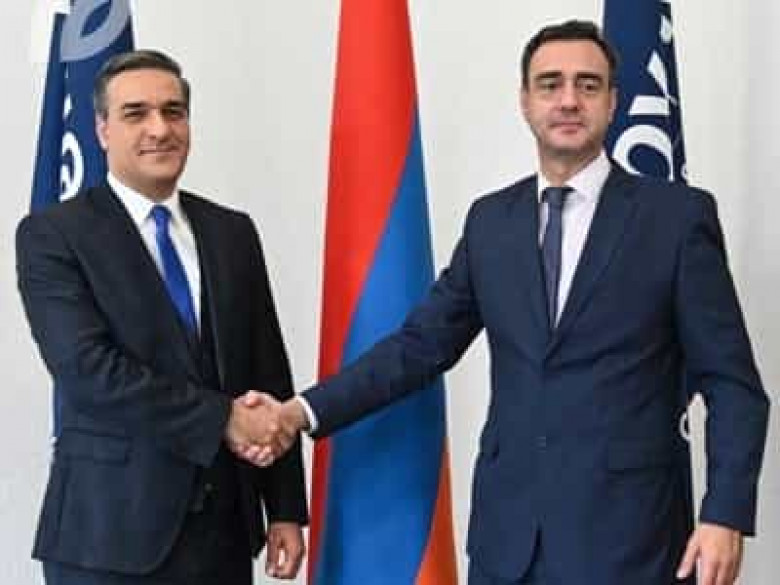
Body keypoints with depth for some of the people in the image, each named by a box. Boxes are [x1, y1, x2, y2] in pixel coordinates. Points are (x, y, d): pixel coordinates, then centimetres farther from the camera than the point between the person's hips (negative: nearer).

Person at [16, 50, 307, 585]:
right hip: (110, 531, -4)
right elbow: (88, 368, -17)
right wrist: (220, 420, -18)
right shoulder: (52, 236, -5)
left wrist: (286, 510, 4)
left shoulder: (232, 232, 9)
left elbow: (269, 374, 9)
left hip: (224, 526, 5)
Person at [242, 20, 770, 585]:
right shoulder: (491, 220, 8)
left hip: (627, 524, -3)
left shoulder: (679, 214, -3)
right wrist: (304, 411, -3)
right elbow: (421, 344, 8)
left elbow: (731, 382, -4)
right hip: (508, 523, 4)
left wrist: (726, 515, -14)